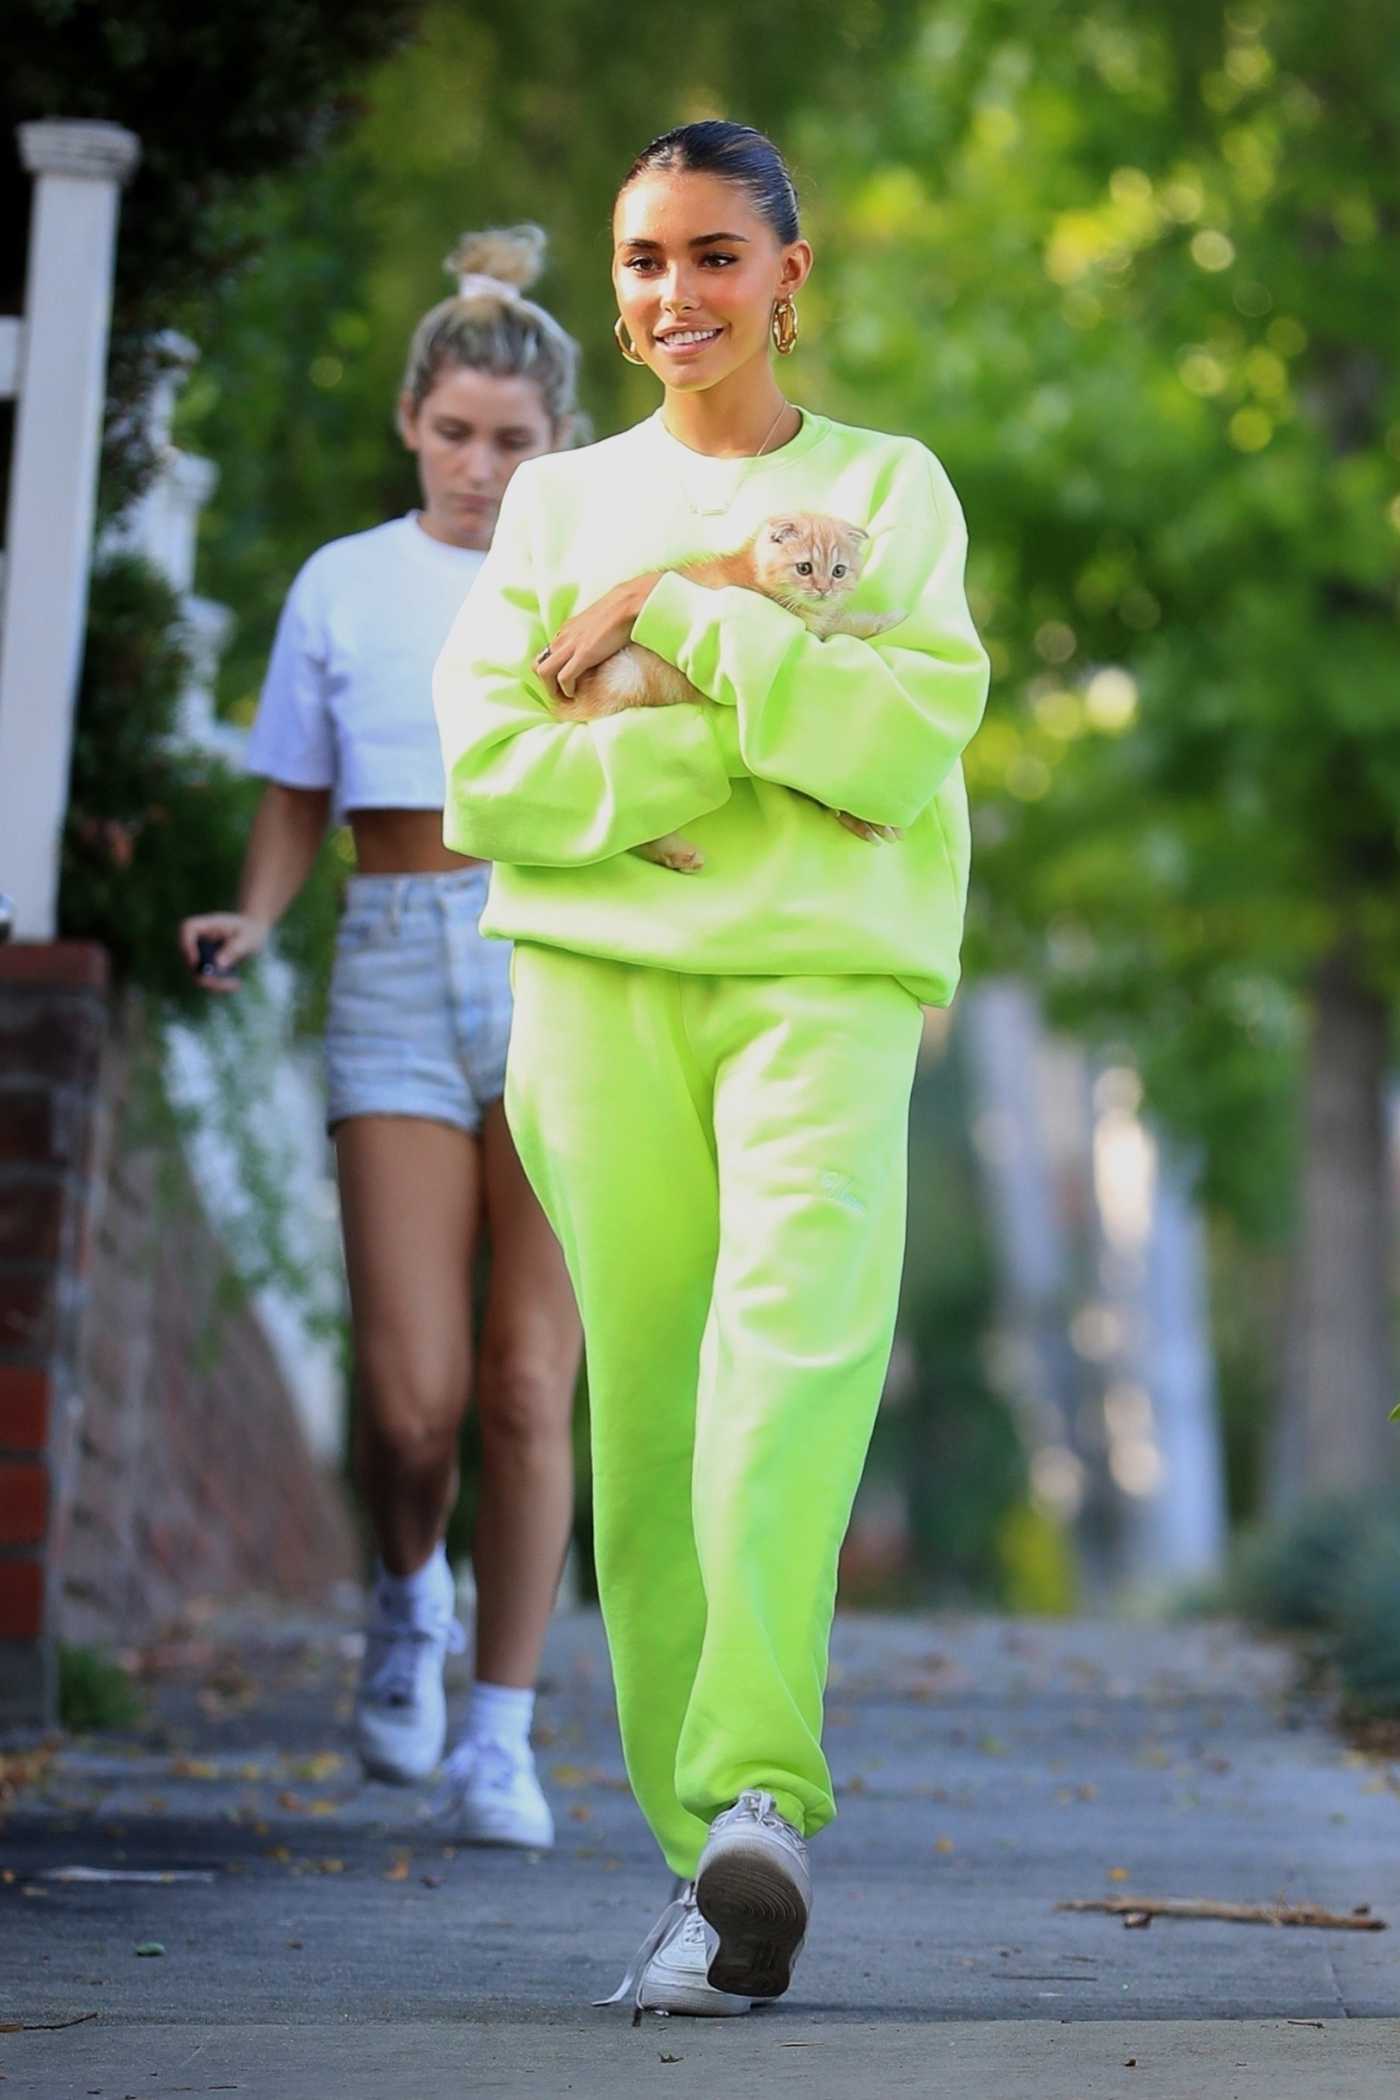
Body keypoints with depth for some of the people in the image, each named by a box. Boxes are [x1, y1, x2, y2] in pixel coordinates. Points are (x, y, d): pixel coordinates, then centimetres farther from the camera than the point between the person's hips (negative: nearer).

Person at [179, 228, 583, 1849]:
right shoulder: (342, 589, 9)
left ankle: (501, 1739, 5)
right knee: (410, 1397, -9)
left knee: (529, 1385, -6)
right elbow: (296, 801, 13)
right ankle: (411, 1598, 24)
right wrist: (252, 920, -4)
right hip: (399, 982, 0)